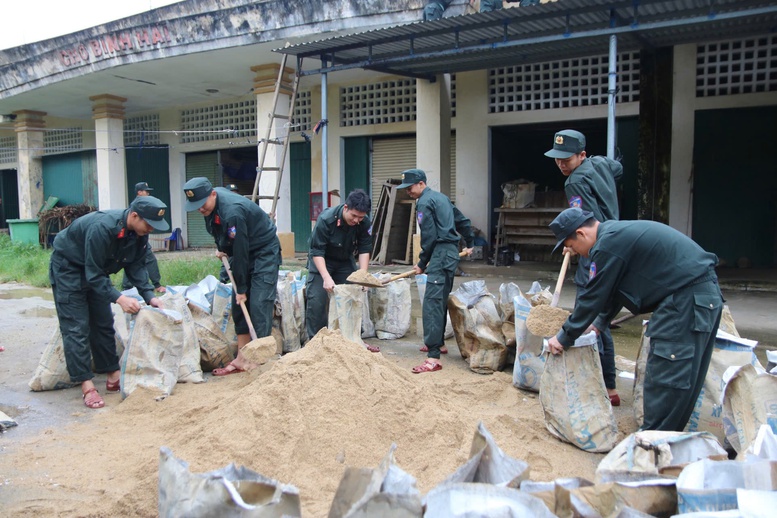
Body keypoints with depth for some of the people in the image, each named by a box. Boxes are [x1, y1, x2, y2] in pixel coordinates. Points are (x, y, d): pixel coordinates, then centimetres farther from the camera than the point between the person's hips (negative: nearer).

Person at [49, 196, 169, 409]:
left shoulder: (139, 233, -14)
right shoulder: (102, 228, -38)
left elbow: (136, 266, -6)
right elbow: (93, 274, -34)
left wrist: (149, 295, -17)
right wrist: (119, 299, -40)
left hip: (96, 271, 8)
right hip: (68, 267, -7)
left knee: (103, 323, 8)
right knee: (76, 327, -10)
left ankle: (113, 376, 15)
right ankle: (86, 386, -8)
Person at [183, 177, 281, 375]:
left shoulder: (232, 212, -32)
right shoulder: (211, 203, -6)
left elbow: (240, 252, -28)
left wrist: (241, 288, -22)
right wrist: (222, 248, 9)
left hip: (264, 253, -9)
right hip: (243, 253, 9)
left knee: (259, 303, -14)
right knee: (238, 304, 6)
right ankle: (242, 358, 11)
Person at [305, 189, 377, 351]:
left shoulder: (364, 222, -20)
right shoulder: (326, 219, -31)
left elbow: (365, 249, -13)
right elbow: (316, 251, -28)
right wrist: (326, 277, -37)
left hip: (346, 261, 4)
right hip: (321, 261, -4)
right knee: (317, 300, -12)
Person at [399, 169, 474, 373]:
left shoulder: (424, 202, -8)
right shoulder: (441, 197, 20)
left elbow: (429, 236, -13)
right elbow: (462, 221, 27)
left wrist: (422, 263, -4)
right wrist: (470, 243, 38)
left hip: (440, 254, -10)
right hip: (451, 252, 10)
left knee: (432, 303, -15)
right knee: (441, 300, 22)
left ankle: (433, 357, -20)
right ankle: (438, 342, 36)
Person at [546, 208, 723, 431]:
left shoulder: (608, 245, -17)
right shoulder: (615, 233, 15)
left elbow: (593, 297, -12)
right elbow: (613, 288, 25)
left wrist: (564, 338, -3)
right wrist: (599, 323, 29)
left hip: (689, 298, -11)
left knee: (667, 376, -6)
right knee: (682, 375, 15)